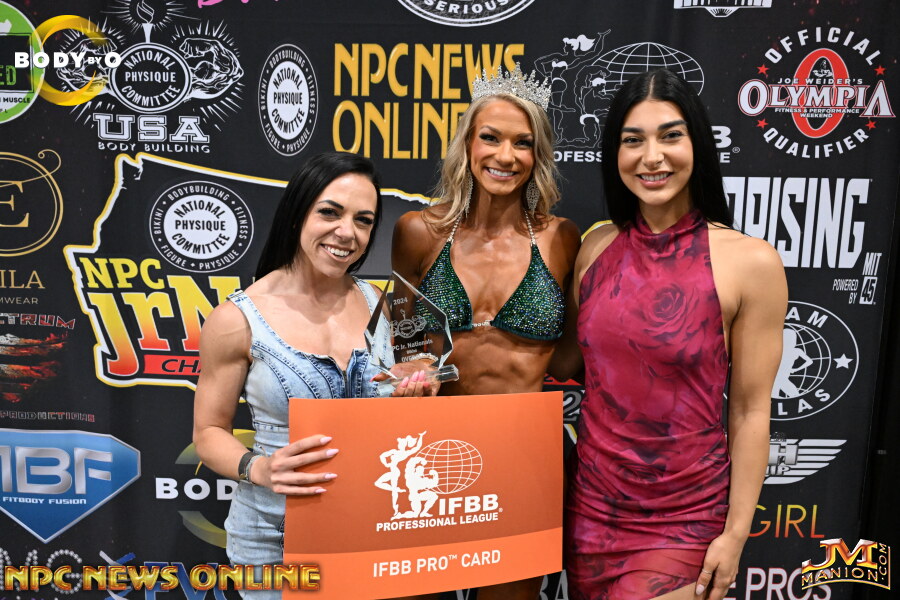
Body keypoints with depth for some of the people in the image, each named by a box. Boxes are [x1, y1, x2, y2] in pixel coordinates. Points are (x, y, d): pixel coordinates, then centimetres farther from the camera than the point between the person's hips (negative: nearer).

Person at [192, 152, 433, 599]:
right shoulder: (237, 319, -14)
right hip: (274, 534, -3)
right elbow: (209, 432, -6)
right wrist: (258, 469, -25)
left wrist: (411, 402, -12)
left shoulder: (378, 305, -3)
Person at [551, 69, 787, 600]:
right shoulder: (598, 247, -2)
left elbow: (750, 412, -9)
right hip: (592, 504, 4)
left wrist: (736, 534, -7)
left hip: (684, 520, -4)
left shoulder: (751, 262, -14)